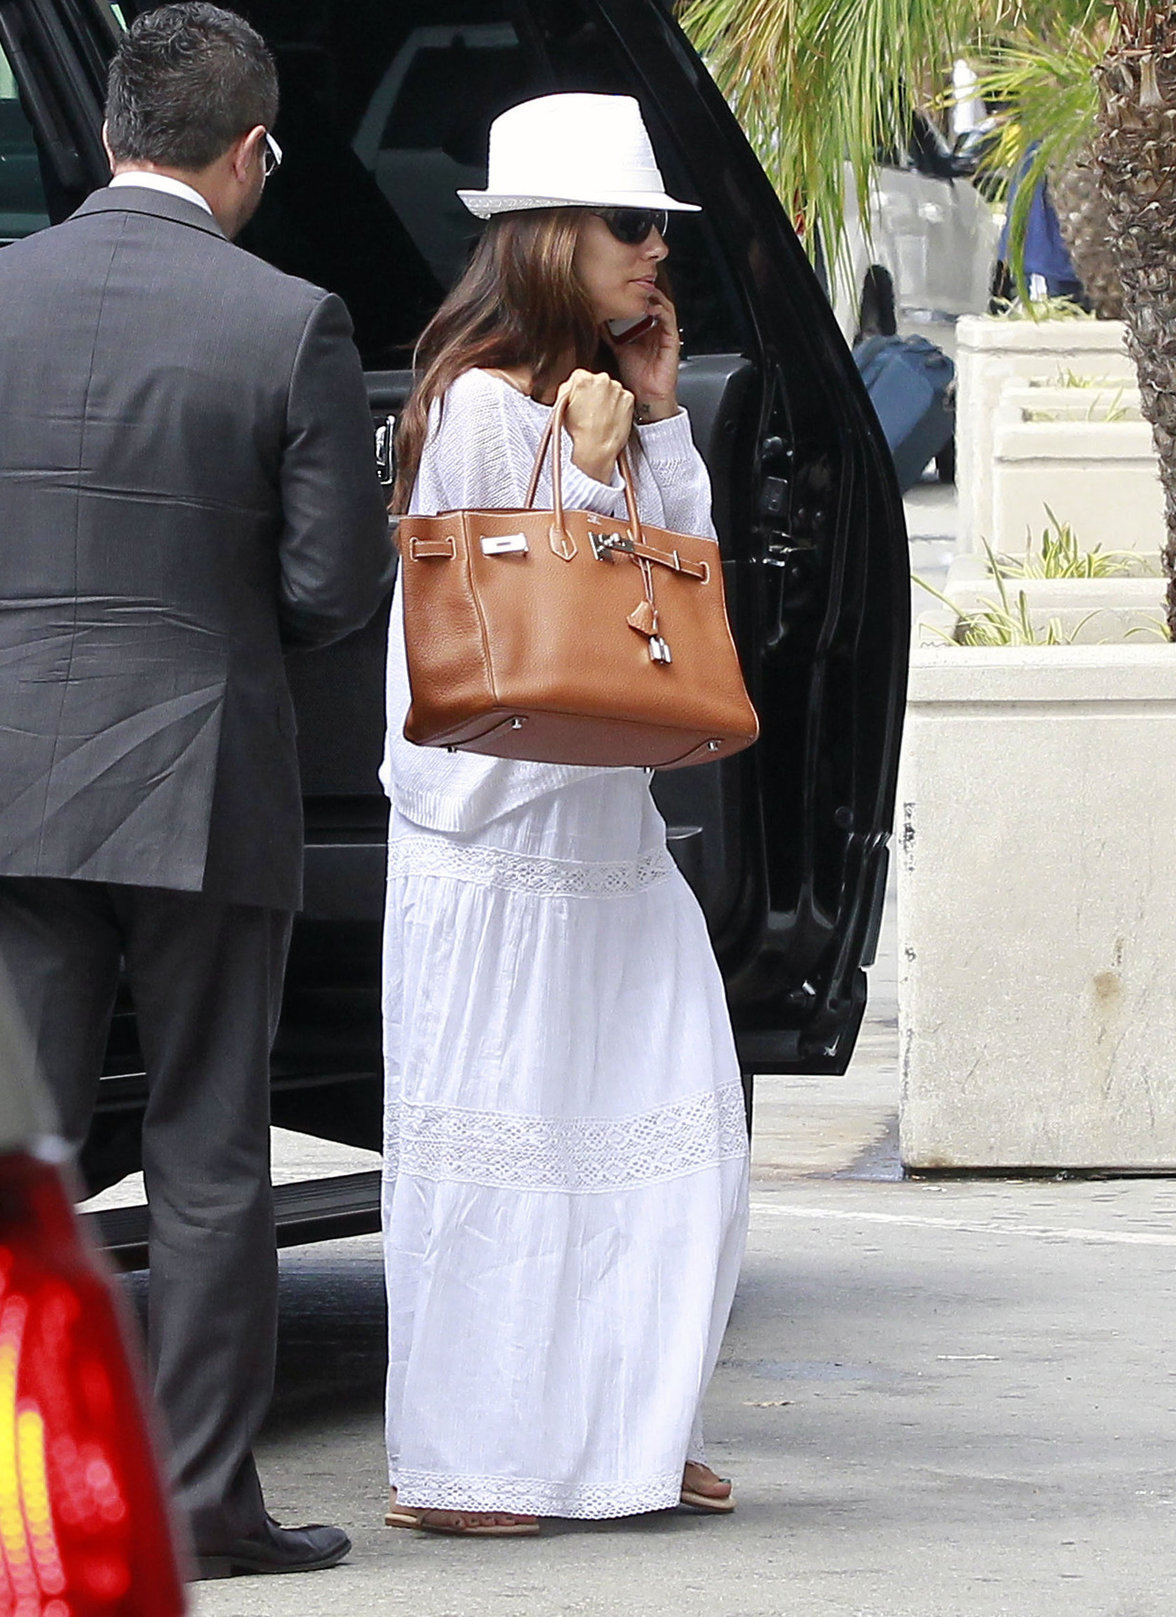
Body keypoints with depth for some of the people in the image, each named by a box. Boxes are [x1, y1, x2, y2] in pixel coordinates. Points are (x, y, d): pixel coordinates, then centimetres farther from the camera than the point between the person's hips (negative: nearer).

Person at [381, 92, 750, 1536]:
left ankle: (628, 1430, 14)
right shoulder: (477, 402, -10)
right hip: (497, 820, -8)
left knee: (672, 1123, 5)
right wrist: (589, 475, -17)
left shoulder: (597, 396, 15)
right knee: (488, 1137, -5)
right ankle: (452, 1461, -1)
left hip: (607, 814, 8)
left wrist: (658, 413, 7)